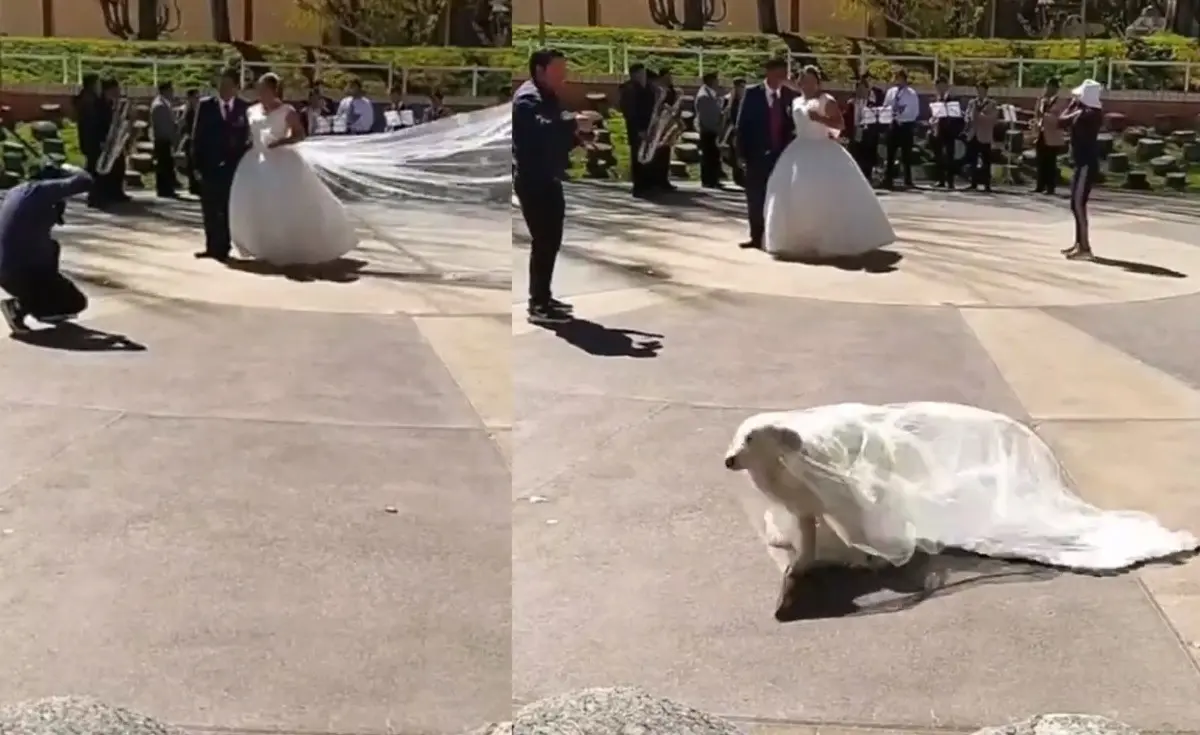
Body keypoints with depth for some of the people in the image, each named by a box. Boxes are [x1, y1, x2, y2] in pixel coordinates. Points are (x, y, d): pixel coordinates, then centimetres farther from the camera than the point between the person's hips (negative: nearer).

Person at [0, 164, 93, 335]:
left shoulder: (15, 191, 12)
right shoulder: (40, 190, -12)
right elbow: (84, 181, -13)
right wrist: (70, 170, 6)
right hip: (23, 273, -8)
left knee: (51, 247, 33)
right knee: (77, 303, 5)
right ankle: (19, 307, -6)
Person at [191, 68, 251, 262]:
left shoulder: (243, 107, 1)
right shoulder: (206, 105, 2)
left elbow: (247, 136, 3)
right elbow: (198, 136, 1)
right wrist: (198, 163, -5)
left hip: (234, 166, -1)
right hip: (210, 165, 1)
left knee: (228, 209, 4)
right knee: (210, 210, 4)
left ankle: (223, 247, 10)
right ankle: (212, 246, 11)